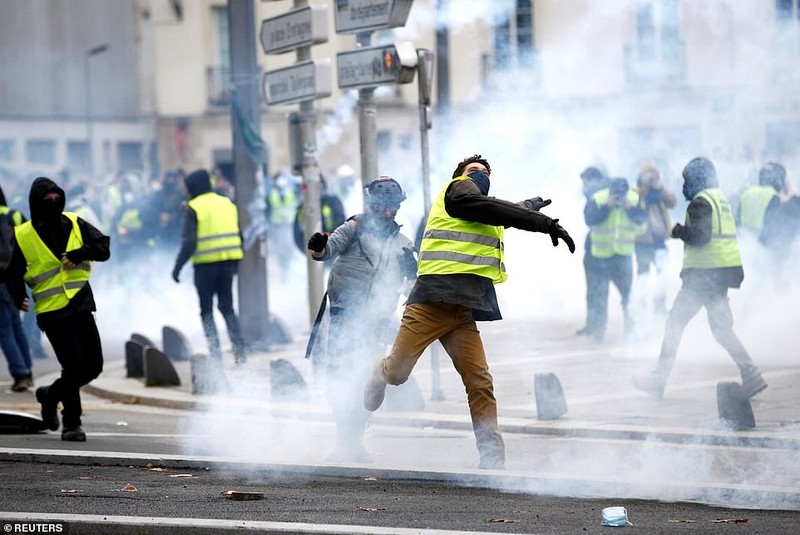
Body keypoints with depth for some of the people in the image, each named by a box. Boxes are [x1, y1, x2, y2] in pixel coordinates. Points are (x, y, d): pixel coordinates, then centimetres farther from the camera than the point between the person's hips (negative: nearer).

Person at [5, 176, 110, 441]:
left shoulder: (74, 224, 5)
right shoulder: (22, 236, -2)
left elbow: (103, 248, 0)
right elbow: (14, 273, 4)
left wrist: (78, 254, -17)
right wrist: (18, 297, -14)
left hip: (81, 306, 4)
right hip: (51, 310, -4)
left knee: (93, 364, 5)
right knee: (73, 364, -12)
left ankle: (51, 394, 30)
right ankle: (71, 424, 3)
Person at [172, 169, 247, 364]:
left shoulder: (193, 208, -7)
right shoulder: (228, 204, 11)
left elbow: (189, 242, -13)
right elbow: (239, 236, 12)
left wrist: (178, 266, -8)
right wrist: (235, 263, 20)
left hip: (205, 265, -5)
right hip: (228, 262, 5)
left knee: (206, 309, 5)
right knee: (227, 307, 13)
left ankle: (215, 352, -3)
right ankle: (239, 349, 3)